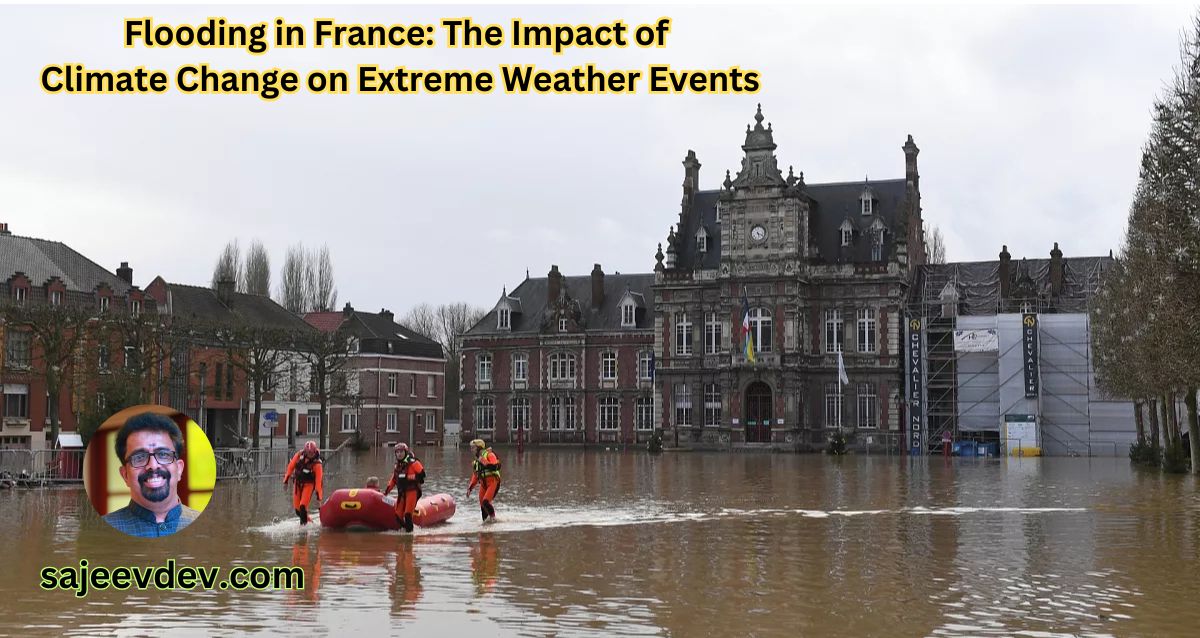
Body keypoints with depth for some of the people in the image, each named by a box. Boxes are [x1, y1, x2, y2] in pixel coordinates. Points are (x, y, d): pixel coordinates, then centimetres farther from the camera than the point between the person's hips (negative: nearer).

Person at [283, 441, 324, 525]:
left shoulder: (317, 464, -20)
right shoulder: (299, 455, -12)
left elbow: (318, 480, -20)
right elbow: (291, 467, 3)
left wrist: (319, 497, -22)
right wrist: (286, 480, 5)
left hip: (308, 484, -4)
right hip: (298, 483, 4)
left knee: (303, 506, -19)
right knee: (297, 508, 4)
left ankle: (303, 523, -4)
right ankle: (305, 518, 28)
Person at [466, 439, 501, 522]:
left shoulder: (489, 454, -5)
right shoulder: (477, 460, 20)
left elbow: (494, 466, -22)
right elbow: (475, 476, 26)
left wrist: (483, 461, -21)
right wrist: (470, 488, 21)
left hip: (493, 482, -8)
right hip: (483, 484, 8)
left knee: (486, 501, -21)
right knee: (482, 505, 3)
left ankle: (493, 517, -4)